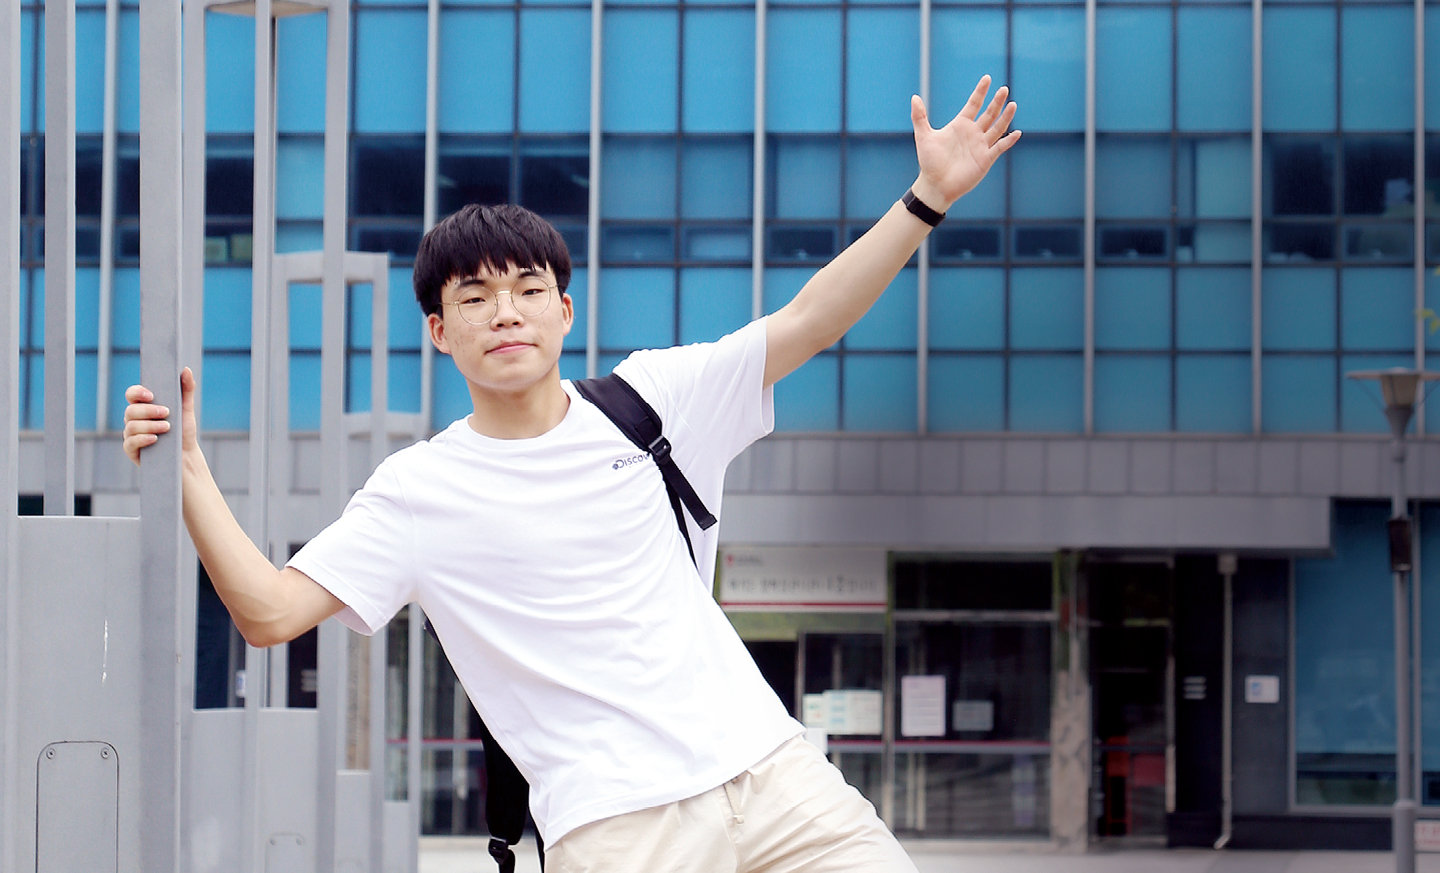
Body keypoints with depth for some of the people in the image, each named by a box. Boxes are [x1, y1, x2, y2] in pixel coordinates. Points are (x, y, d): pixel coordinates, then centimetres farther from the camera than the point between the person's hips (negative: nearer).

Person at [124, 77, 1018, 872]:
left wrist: (929, 198, 3)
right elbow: (269, 610, -5)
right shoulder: (418, 489, 2)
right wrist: (189, 467, -15)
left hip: (767, 768, 3)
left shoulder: (645, 402, 10)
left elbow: (808, 323, 10)